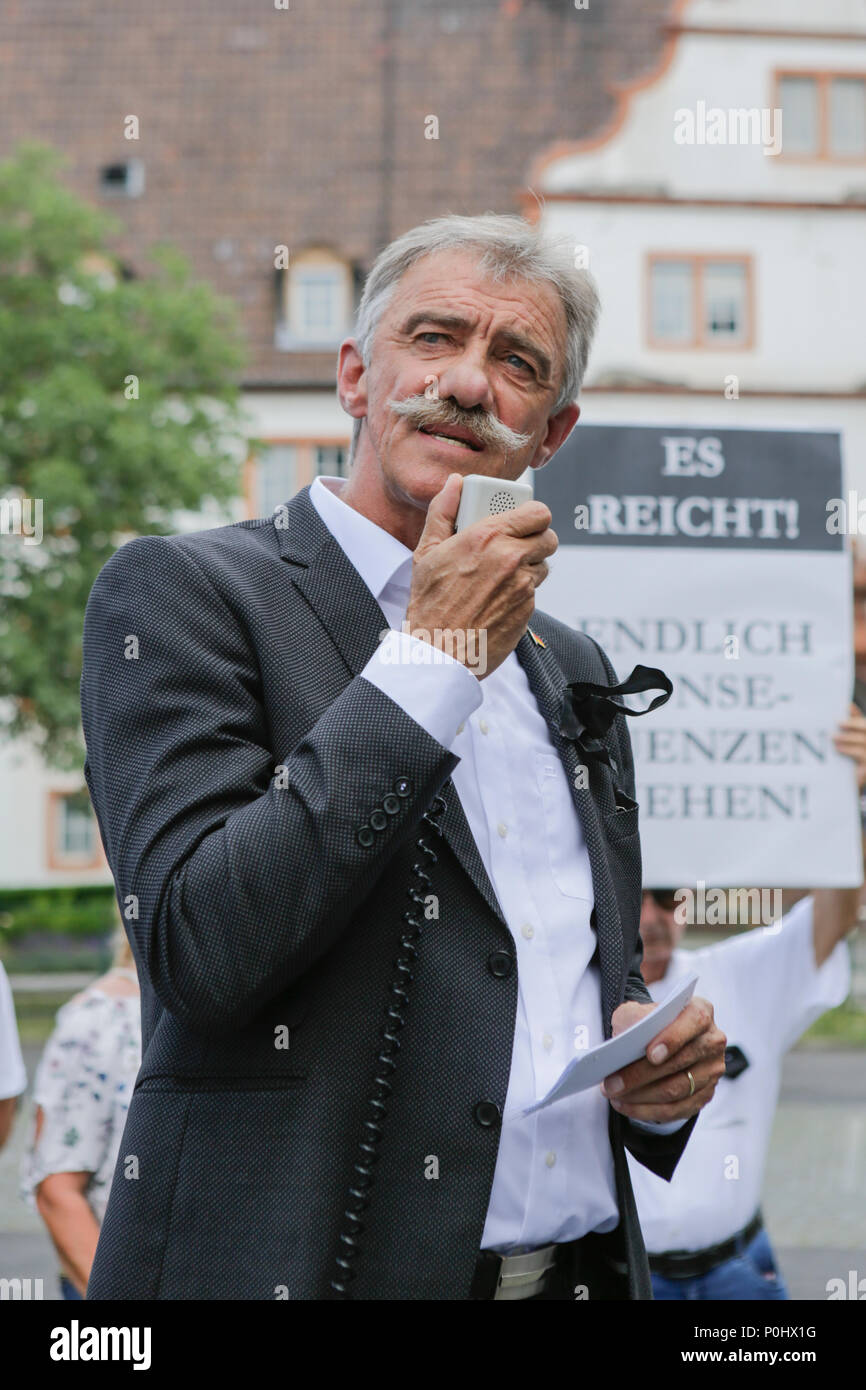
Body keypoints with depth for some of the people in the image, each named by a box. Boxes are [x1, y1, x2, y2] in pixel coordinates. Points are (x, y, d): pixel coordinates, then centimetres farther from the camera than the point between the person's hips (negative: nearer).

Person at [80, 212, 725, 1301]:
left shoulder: (572, 671, 13)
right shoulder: (179, 591, -7)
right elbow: (201, 952, -20)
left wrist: (662, 1069, -1)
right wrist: (435, 658, -16)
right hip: (301, 1262, -6)